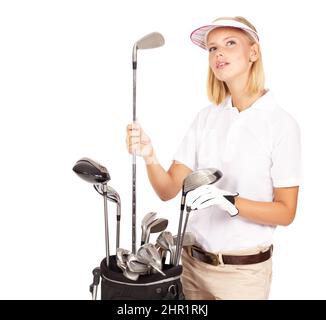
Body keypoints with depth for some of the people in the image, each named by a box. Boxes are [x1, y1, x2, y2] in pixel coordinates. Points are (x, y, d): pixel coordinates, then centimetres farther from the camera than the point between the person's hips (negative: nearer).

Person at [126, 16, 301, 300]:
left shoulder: (281, 124, -12)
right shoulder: (206, 117, -1)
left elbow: (286, 212, -10)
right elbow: (169, 189, -5)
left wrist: (229, 202, -25)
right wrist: (149, 157, -23)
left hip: (244, 269, -3)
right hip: (193, 260, 4)